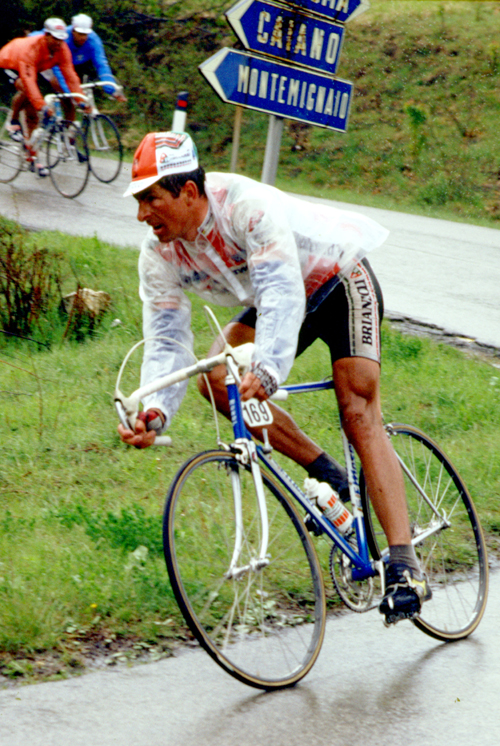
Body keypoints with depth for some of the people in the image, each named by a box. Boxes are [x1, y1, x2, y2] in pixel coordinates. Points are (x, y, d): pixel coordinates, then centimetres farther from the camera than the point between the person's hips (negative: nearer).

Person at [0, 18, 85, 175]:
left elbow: (70, 75, -21)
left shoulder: (62, 49, -24)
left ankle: (32, 158, 5)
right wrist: (42, 106, -55)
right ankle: (14, 122, -10)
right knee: (25, 89, -37)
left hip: (31, 68, 6)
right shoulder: (31, 48, -41)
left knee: (32, 113, 0)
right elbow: (28, 80, -48)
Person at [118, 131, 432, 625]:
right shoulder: (159, 256, -17)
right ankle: (325, 474, -2)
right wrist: (155, 411, -38)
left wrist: (267, 370, -64)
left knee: (359, 415, -18)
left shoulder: (247, 206, -37)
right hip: (270, 300, 6)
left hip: (339, 281, -6)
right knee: (215, 379, -18)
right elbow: (165, 343, -18)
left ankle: (406, 570, -24)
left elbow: (283, 294, -47)